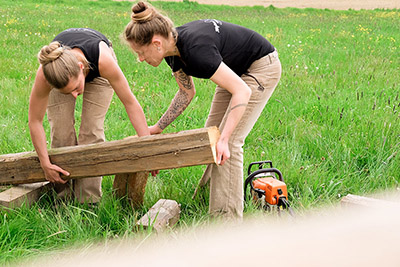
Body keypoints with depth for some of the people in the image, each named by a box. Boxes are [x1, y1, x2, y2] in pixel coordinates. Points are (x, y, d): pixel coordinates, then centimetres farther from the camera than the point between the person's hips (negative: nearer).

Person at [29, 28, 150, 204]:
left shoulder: (103, 60, -45)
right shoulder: (45, 73, -40)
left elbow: (130, 102, -33)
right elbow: (35, 121, -25)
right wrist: (45, 163, -24)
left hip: (96, 72, -1)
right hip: (61, 72, 1)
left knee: (92, 130, -14)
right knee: (61, 131, -11)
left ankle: (88, 202, -4)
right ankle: (64, 199, 6)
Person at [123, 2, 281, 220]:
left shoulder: (195, 49, -35)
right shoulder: (174, 50, -9)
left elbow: (242, 91, -35)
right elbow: (187, 92, 9)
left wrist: (224, 140, -39)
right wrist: (159, 127, 8)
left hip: (262, 68, -9)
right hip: (236, 70, 9)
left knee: (229, 142, -13)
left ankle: (227, 219, -5)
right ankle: (205, 198, 25)